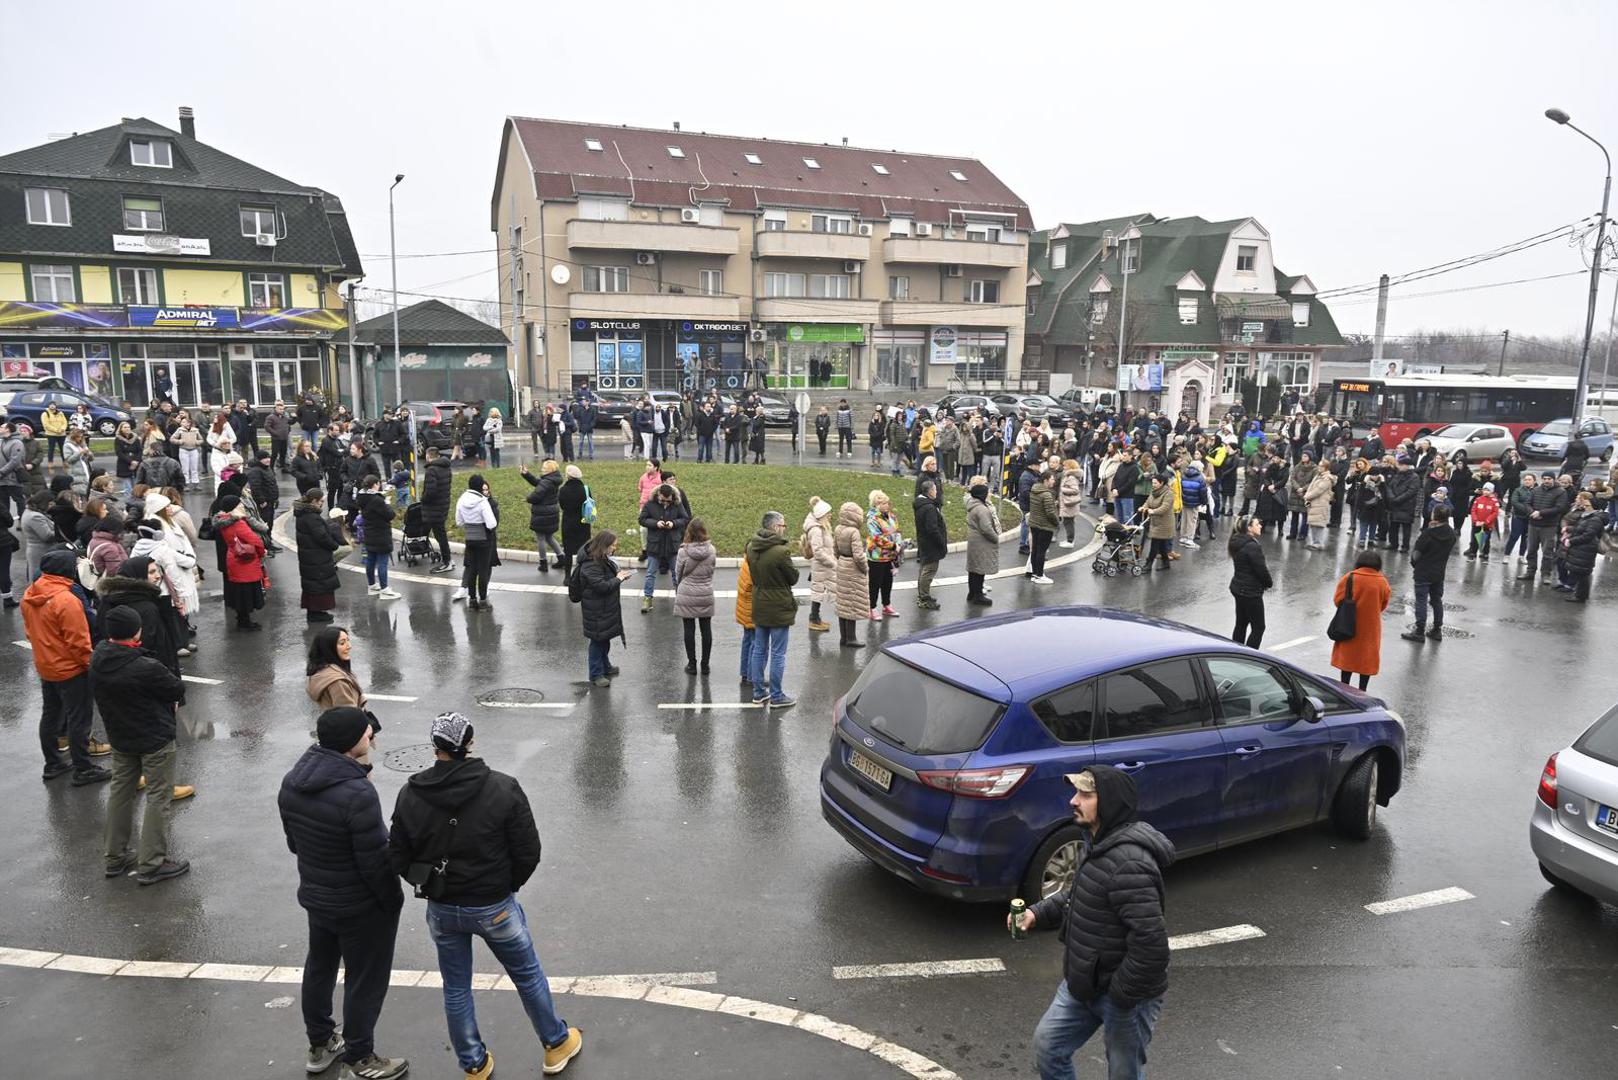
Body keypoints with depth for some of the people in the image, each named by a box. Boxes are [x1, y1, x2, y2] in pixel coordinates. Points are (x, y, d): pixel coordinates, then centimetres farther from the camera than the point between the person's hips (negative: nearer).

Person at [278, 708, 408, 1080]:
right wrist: (392, 902, -9)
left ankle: (320, 1044, 44)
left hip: (314, 896, 8)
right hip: (361, 906, -8)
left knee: (320, 968, 25)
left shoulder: (292, 781, -7)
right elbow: (376, 861, -25)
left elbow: (293, 843, 7)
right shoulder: (358, 794, -33)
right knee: (365, 980, 11)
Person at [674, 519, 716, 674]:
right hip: (706, 594, 2)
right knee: (706, 629, 10)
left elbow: (678, 574, -2)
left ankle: (692, 664, 13)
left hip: (687, 596, -2)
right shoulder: (711, 550, -8)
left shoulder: (683, 551, -14)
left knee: (689, 629, 7)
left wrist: (678, 590, 14)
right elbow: (711, 571, 4)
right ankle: (705, 664, 17)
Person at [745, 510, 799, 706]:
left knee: (759, 650, 16)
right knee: (778, 654, 4)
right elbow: (793, 578, -11)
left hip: (759, 607, 7)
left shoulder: (751, 548, -1)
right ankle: (776, 696, 12)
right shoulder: (781, 551, -23)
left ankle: (758, 693, 24)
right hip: (779, 608, -7)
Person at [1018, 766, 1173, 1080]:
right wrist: (1038, 914, 1)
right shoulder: (1099, 844, 1)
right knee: (1047, 1045, 17)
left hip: (1126, 994, -9)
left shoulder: (1129, 864, -31)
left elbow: (1151, 942, -32)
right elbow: (1077, 895, 16)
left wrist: (1121, 995, -21)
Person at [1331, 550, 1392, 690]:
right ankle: (1362, 691, 18)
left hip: (1349, 626, 0)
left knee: (1347, 656, 12)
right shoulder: (1382, 582, -9)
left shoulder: (1348, 578, -13)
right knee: (1367, 658, 13)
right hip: (1370, 628, 1)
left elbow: (1337, 600, -6)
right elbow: (1383, 606, 1)